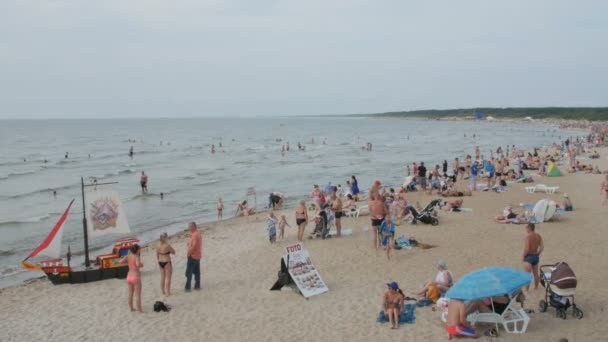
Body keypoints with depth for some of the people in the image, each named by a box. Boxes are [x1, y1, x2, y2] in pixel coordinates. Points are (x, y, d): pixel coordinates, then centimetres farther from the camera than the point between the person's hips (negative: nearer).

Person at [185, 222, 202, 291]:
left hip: (193, 256, -10)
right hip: (197, 256, 10)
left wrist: (189, 253, -14)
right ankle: (197, 286, 19)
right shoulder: (198, 233, 10)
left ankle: (187, 287, -3)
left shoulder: (195, 235, -22)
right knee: (196, 272, 14)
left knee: (189, 272, -4)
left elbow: (194, 246, -24)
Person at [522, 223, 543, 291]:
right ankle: (536, 288, 34)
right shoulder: (538, 236, 4)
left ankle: (526, 290, -8)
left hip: (529, 256, -8)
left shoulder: (528, 236, -18)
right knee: (535, 273, 21)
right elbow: (542, 246, 2)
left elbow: (526, 248, -22)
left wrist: (524, 256, -9)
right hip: (536, 256, 8)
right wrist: (538, 254, 12)